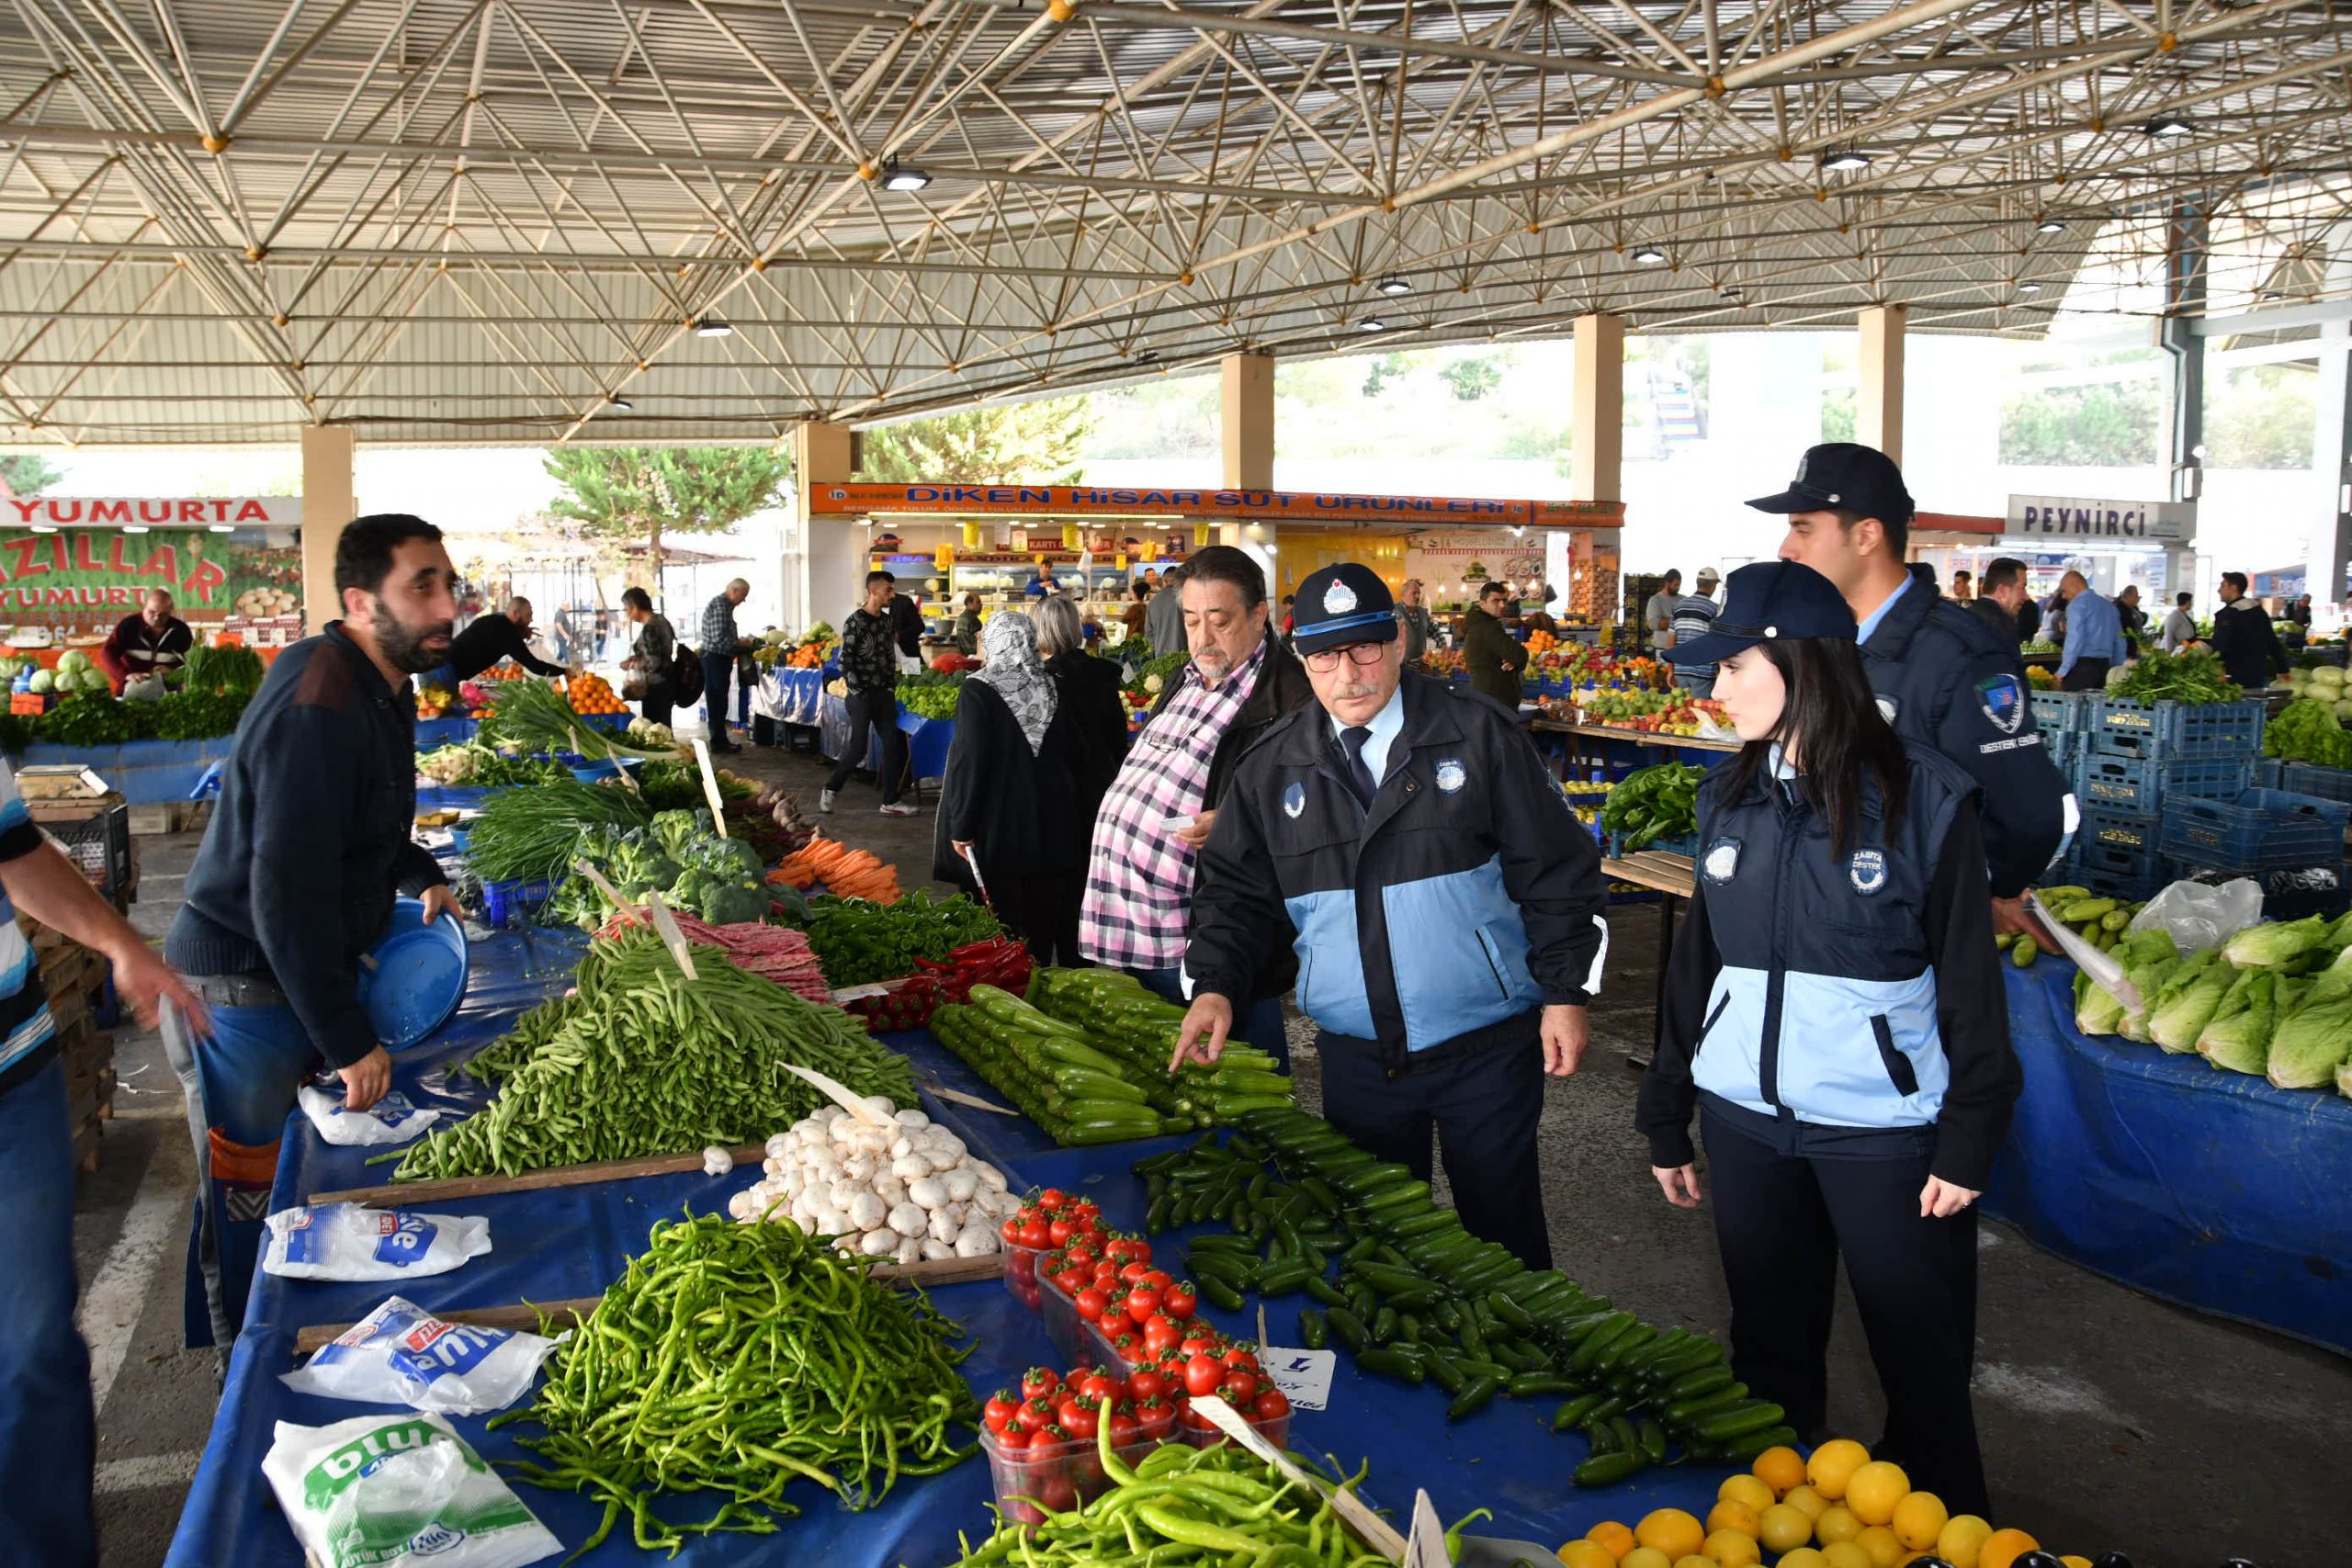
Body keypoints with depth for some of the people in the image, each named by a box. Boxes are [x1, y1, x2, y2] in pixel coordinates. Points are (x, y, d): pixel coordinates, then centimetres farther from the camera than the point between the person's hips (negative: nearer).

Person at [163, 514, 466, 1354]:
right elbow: (287, 891, -28)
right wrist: (349, 1040, -24)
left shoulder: (381, 686, 6)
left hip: (304, 970, 9)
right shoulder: (319, 707, -26)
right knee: (246, 1205, 6)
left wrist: (421, 873, 12)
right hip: (241, 991, -9)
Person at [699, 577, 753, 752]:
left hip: (719, 659, 10)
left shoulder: (724, 605, 16)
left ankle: (720, 740, 19)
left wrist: (739, 642, 14)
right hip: (715, 658, -10)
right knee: (718, 701, -5)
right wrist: (740, 643, -11)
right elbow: (719, 638, -23)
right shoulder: (720, 606, -17)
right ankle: (719, 742, 0)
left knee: (718, 701, 13)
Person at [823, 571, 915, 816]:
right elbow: (844, 660, -13)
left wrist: (892, 686, 12)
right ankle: (829, 789, 16)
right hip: (862, 695, -7)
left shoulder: (887, 620, 10)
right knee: (857, 748, -5)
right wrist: (858, 692, -14)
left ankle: (890, 802, 8)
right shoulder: (855, 622, -11)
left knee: (893, 746, 3)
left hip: (884, 694, 7)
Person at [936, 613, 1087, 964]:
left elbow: (969, 760, -16)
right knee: (1046, 918, 12)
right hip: (1053, 826, 5)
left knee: (1006, 924, 2)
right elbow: (1076, 755, 9)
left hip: (999, 828, -5)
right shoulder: (1052, 686, 3)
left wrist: (961, 826, -12)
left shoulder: (978, 690, -11)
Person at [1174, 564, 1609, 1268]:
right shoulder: (1272, 767, 3)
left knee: (1504, 1235, 9)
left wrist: (1566, 994, -7)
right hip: (1357, 1057, 3)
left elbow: (1556, 870, -4)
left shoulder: (1478, 736, -6)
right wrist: (1215, 986, -8)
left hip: (1488, 1047, -3)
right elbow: (1237, 891, 7)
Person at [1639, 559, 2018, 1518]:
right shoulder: (1729, 793, 5)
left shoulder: (1923, 794, -9)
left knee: (1923, 1364, 7)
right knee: (1769, 1347, 16)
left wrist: (1968, 1142, -9)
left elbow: (1969, 979, -6)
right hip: (1744, 1116, 4)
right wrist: (1666, 1115, 12)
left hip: (1885, 1125, -4)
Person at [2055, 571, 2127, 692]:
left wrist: (2063, 670, -11)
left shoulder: (2077, 604, -6)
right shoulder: (2109, 605, 17)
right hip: (2104, 666, 8)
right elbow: (2119, 642, 19)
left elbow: (2075, 639, -16)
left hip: (2081, 665, -8)